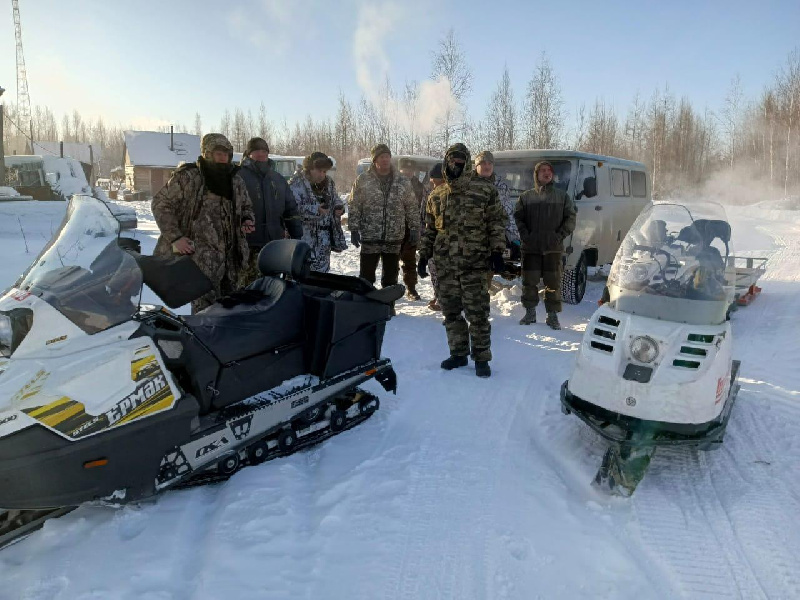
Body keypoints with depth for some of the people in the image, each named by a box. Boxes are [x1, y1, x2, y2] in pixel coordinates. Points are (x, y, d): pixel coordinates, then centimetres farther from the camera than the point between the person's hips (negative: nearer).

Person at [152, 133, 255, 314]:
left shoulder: (236, 180, 13)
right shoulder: (187, 177, -3)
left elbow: (246, 206, 28)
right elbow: (161, 204, 0)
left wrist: (247, 220, 4)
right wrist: (175, 238, -9)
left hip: (232, 256, 6)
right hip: (201, 256, -5)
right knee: (206, 308, -11)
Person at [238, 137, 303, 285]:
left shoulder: (278, 178, 17)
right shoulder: (239, 177, 0)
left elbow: (291, 208, 17)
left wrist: (297, 236, 11)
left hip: (276, 245, 5)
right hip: (249, 246, -5)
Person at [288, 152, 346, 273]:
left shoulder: (329, 183, 12)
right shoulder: (296, 183, -10)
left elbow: (335, 199, 27)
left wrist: (339, 207, 2)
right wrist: (315, 210, -25)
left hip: (324, 240, 7)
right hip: (304, 239, -6)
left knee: (322, 272, 12)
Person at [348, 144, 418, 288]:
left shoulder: (403, 181, 5)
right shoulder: (363, 180, 0)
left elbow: (412, 207, 9)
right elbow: (354, 206, 0)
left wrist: (414, 229, 5)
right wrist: (354, 229, -5)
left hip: (394, 239, 2)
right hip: (369, 238, -2)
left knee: (391, 277, 11)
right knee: (367, 276, 3)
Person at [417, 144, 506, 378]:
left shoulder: (484, 190, 1)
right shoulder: (436, 195, 13)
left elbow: (497, 222, 1)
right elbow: (429, 229, 19)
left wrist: (497, 251, -7)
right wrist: (424, 255, 15)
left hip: (475, 262, -4)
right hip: (445, 264, 4)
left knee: (477, 312, -2)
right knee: (451, 311, 9)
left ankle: (481, 357, 10)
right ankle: (458, 353, 23)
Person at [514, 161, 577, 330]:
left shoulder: (562, 196, 10)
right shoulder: (526, 196, 9)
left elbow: (570, 218, 8)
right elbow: (518, 218, 7)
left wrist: (560, 235, -5)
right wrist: (525, 235, -7)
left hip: (553, 248, 0)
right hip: (531, 247, 0)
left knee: (553, 283, 1)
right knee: (529, 281, 3)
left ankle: (553, 316, 10)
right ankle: (530, 313, 16)